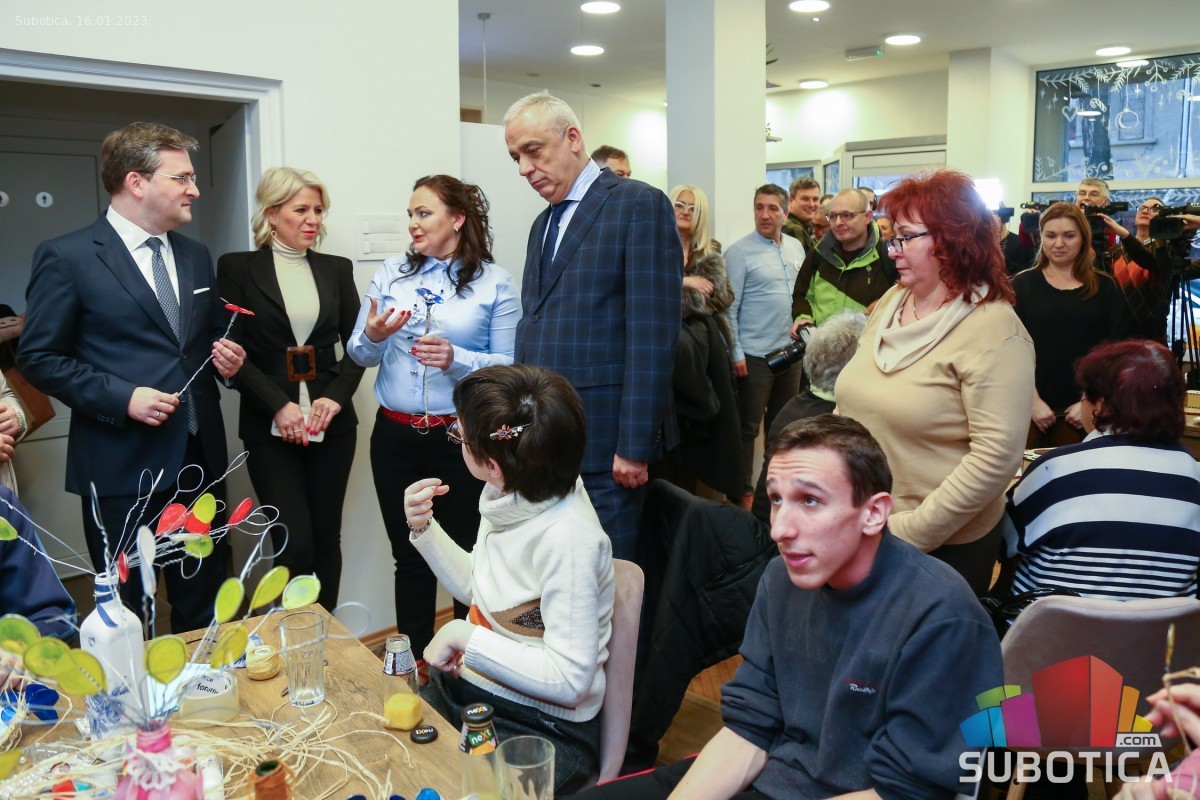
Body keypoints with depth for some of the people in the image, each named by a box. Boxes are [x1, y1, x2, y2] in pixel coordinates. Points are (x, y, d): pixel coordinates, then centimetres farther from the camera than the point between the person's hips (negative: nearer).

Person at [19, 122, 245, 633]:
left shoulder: (195, 256, 11)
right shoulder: (66, 257, -7)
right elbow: (38, 358, -7)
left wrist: (227, 358, -1)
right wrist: (122, 397, -18)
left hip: (200, 458, 6)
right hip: (122, 467, -5)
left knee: (204, 602, 14)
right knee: (123, 612, 10)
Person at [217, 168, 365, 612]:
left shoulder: (337, 269, 10)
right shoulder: (238, 268, 1)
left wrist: (336, 397, -9)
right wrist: (279, 405, -15)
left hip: (332, 422, 3)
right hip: (271, 426, -3)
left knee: (326, 539, 8)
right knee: (295, 545, -6)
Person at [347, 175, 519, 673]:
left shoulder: (494, 284, -2)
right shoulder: (391, 274, 7)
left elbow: (511, 367, -6)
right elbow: (359, 355, 8)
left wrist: (457, 359, -22)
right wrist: (372, 337, -14)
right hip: (396, 437, 3)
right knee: (409, 557, 14)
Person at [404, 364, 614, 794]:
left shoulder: (566, 538, -27)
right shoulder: (506, 499, -4)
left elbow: (570, 679, -26)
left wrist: (464, 637, -22)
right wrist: (425, 528, -2)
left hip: (540, 727, -7)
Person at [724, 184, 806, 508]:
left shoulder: (796, 247, 8)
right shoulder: (740, 251, -10)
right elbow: (729, 308, -11)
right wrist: (736, 354, -14)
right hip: (754, 356, -6)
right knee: (748, 427, 3)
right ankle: (743, 491, 14)